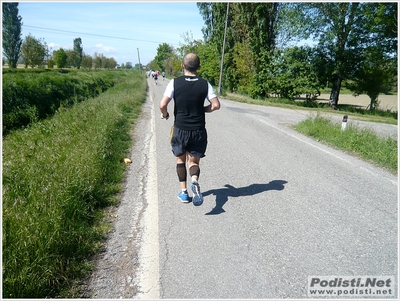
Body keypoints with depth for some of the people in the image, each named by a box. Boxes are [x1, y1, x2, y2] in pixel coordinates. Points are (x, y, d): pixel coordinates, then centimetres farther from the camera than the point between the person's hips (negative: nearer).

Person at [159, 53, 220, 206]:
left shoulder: (175, 82, -7)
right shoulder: (205, 84, -2)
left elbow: (163, 104, -15)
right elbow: (216, 105, -6)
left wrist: (165, 114, 6)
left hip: (180, 129, -1)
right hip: (198, 130, 1)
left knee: (180, 159, 18)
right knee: (194, 161, 11)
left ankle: (184, 192, 21)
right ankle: (194, 180, -21)